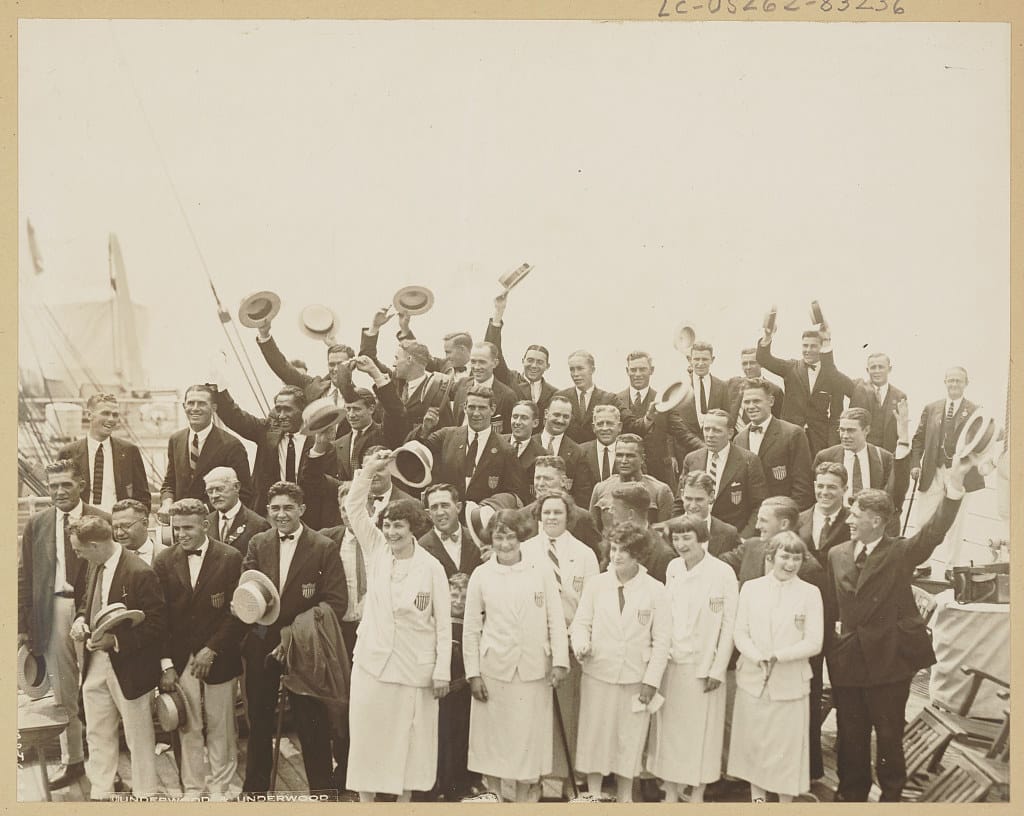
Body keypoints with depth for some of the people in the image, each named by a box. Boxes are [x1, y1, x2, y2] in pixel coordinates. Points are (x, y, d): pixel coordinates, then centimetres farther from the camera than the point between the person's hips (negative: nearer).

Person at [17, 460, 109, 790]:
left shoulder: (102, 521, -4)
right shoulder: (36, 524, 6)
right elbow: (24, 577, 7)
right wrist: (23, 625, 3)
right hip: (54, 612, 3)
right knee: (63, 692, 10)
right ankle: (71, 760, 22)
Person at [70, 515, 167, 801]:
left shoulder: (140, 573, -22)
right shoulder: (95, 566, 2)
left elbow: (157, 624, -19)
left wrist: (116, 640, -25)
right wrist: (81, 619, -2)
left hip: (129, 668, -7)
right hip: (96, 664, 7)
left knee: (139, 738, 9)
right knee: (97, 735, 18)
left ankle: (144, 795, 25)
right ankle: (100, 793, 33)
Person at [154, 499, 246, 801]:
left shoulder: (230, 558, -6)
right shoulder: (164, 562, 1)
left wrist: (212, 650, -12)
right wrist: (165, 663, -5)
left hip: (218, 658, -1)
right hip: (180, 659, 2)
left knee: (220, 726, 8)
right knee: (188, 727, 8)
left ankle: (221, 786, 25)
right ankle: (193, 787, 25)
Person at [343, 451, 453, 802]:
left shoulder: (432, 567, -9)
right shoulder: (376, 550, 1)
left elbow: (443, 622, -6)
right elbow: (354, 509, -5)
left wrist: (442, 672, -7)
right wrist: (368, 470, -16)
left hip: (414, 667, -3)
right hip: (372, 661, 3)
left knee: (408, 737, 8)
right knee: (367, 734, 5)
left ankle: (405, 796, 23)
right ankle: (366, 800, 17)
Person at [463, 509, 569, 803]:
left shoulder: (541, 572, 0)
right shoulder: (481, 575, 1)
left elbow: (556, 620, 2)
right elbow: (471, 628, 3)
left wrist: (560, 661, -5)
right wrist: (473, 673, -1)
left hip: (534, 670, 0)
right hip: (494, 669, 0)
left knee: (530, 739, 5)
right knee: (495, 739, 6)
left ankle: (527, 798, 18)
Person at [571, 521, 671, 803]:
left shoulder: (655, 590, -3)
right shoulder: (595, 584, 0)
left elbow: (662, 640, -2)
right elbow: (581, 622, 5)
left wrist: (652, 680, -6)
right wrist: (581, 643, -16)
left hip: (636, 678, -1)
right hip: (598, 674, 1)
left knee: (630, 739, 8)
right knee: (594, 736, 7)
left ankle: (624, 796, 25)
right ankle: (594, 796, 22)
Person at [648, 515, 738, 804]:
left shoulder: (722, 572, -10)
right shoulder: (673, 568, 4)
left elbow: (729, 623, -8)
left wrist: (717, 669, -9)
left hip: (704, 666, -4)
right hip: (672, 662, 4)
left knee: (701, 729, 4)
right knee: (669, 728, 8)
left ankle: (697, 793, 18)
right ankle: (670, 792, 20)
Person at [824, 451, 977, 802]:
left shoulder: (901, 552, -6)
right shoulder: (837, 554, 5)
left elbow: (933, 532, -22)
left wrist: (954, 488, -34)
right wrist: (835, 628, -3)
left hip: (889, 658, -3)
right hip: (847, 659, 3)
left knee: (889, 734, 9)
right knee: (850, 733, 14)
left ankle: (891, 794, 28)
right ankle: (851, 793, 31)